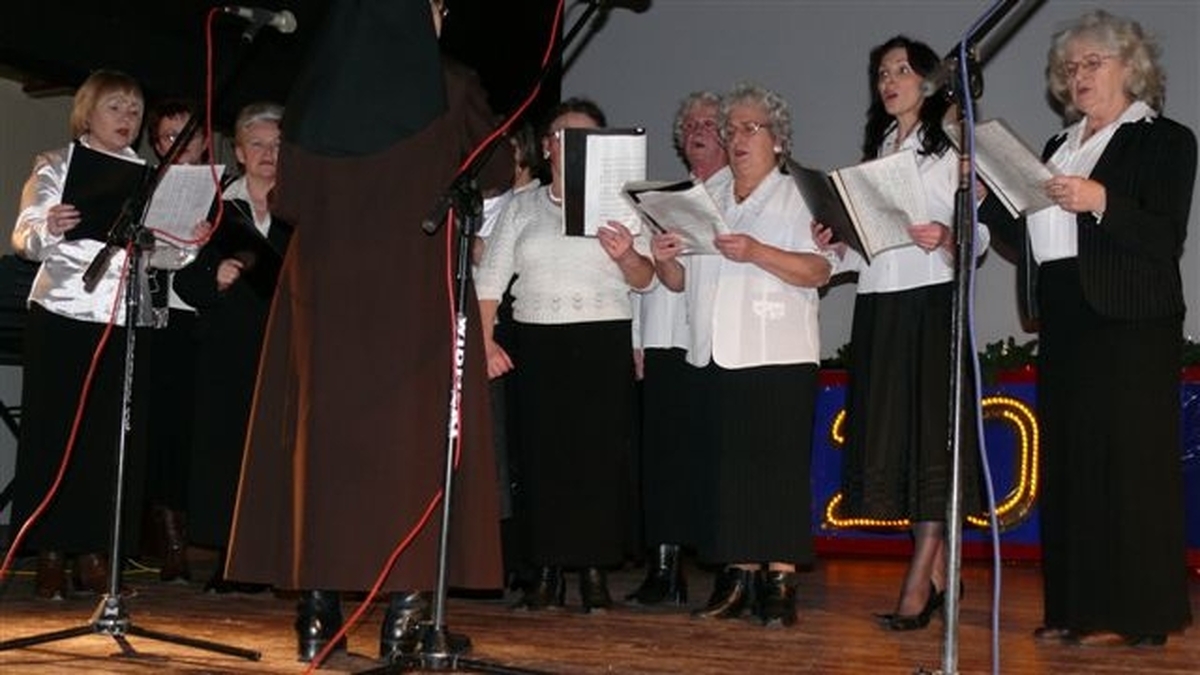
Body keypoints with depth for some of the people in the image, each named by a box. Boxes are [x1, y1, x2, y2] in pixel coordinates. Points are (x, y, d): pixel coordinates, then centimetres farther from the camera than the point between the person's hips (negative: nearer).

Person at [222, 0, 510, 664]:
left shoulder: (314, 91, 5)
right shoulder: (448, 87, -3)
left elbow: (286, 200, 9)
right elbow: (496, 172, 9)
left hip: (325, 287, 3)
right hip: (417, 291, -3)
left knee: (323, 427, 8)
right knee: (413, 433, 2)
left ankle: (318, 607, 8)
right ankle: (405, 603, -1)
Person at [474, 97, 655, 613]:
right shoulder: (522, 207, 13)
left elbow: (645, 280, 2)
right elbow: (490, 279, 9)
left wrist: (626, 256, -20)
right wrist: (485, 341, -4)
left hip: (604, 341, -1)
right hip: (538, 341, 1)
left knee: (600, 454, -4)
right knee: (540, 453, -2)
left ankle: (595, 573, 4)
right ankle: (546, 574, 5)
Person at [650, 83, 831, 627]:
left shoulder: (797, 198, 5)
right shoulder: (708, 205, 21)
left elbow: (819, 270, -10)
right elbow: (681, 281, 19)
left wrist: (757, 252, -22)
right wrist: (664, 260, -3)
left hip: (779, 357, -5)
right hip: (718, 358, 5)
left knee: (778, 468, -6)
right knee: (725, 468, 3)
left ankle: (779, 582, -2)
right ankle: (737, 577, 10)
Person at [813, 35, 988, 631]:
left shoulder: (951, 147, 2)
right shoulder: (874, 151, 20)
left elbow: (979, 233, -6)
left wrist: (946, 237, -26)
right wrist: (835, 246, 1)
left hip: (931, 300, -6)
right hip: (878, 306, 7)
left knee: (928, 437, -9)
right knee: (890, 438, 3)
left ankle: (918, 585, -9)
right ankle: (937, 575, 12)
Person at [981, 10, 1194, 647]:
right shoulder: (1059, 146, 20)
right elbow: (1031, 240, 14)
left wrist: (1101, 203, -23)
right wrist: (985, 194, 2)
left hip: (1128, 329, -7)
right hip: (1064, 326, 7)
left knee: (1127, 461, -6)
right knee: (1067, 463, 6)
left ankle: (1133, 615, 0)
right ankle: (1077, 608, 12)